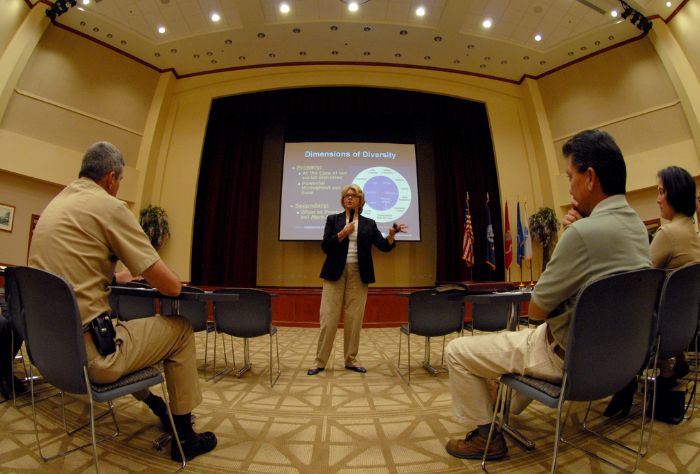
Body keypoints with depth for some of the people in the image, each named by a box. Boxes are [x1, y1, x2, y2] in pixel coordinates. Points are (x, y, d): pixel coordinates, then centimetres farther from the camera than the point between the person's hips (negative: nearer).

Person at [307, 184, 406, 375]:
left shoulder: (369, 224, 9)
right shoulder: (333, 219, 6)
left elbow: (384, 246, 1)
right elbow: (325, 246, -3)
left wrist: (391, 235, -19)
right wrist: (343, 233, -15)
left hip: (358, 274, 2)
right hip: (336, 273, -1)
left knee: (355, 317, 5)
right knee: (329, 317, -1)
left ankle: (351, 360, 19)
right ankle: (320, 361, 11)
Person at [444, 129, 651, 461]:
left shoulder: (583, 232, -29)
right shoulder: (637, 226, 1)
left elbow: (536, 310, -18)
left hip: (567, 357, -9)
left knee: (457, 351, -2)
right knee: (525, 336, 34)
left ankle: (486, 436, 17)